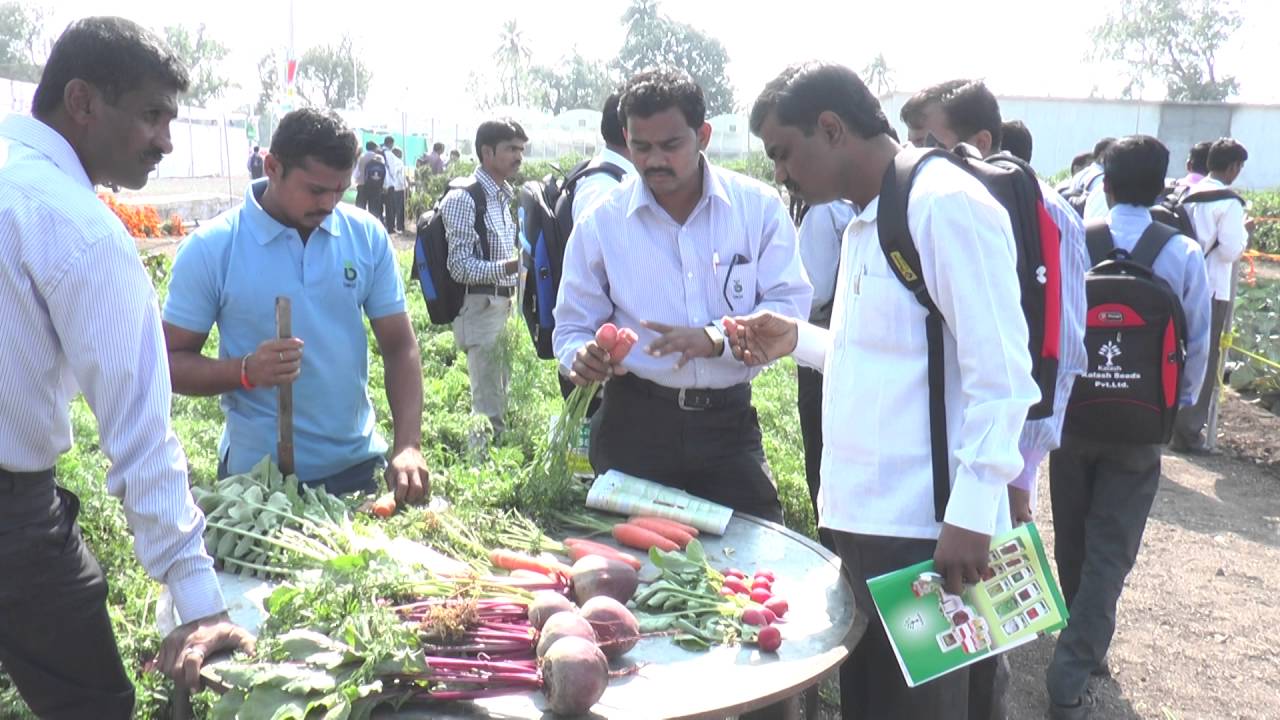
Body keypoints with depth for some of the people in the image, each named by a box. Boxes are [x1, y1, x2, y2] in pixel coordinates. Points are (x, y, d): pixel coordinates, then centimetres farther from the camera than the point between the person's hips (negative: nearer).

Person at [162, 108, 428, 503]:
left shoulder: (367, 236, -4)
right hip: (257, 476, -3)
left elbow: (400, 347, -3)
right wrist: (245, 371, -26)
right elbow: (170, 362, -6)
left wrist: (408, 446, -16)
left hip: (357, 465, 3)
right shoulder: (209, 248, -11)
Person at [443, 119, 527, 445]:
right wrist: (509, 266, -31)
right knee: (489, 408, -8)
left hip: (504, 305, 9)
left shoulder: (504, 195, 14)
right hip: (480, 307, -9)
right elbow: (460, 267, -19)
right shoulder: (464, 198, -12)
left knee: (501, 398, 15)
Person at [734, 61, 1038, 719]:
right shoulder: (864, 223, 15)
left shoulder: (946, 205, -14)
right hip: (863, 518, 9)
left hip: (925, 534, -9)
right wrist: (797, 340, 9)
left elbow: (1000, 374, -18)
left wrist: (971, 513, -22)